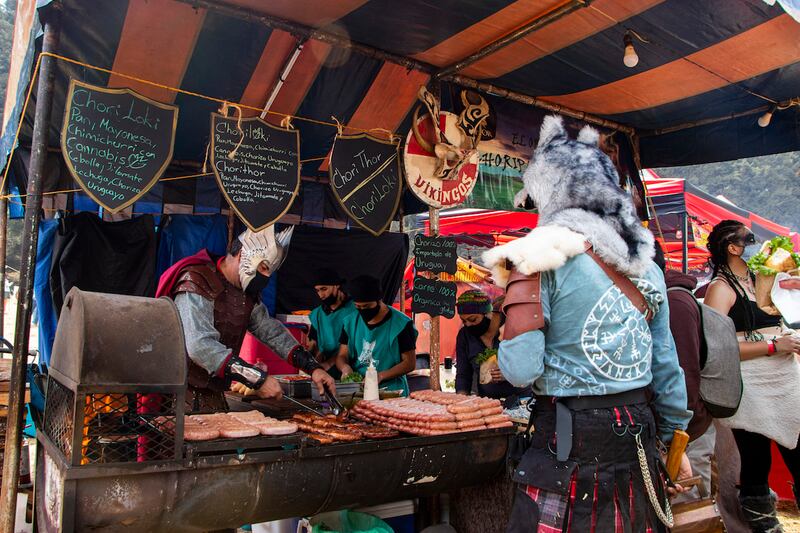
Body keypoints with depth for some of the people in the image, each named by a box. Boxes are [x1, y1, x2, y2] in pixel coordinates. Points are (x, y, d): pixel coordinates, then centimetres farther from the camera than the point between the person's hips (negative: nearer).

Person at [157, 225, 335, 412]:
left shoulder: (247, 292, 7)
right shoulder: (197, 282, -19)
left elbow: (271, 330, 11)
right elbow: (200, 346, -29)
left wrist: (313, 368, 0)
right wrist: (258, 379, -30)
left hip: (214, 395, 7)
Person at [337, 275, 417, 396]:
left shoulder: (401, 324, -3)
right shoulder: (350, 322, 12)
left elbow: (410, 363, -2)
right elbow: (342, 356, 16)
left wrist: (381, 376, -14)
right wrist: (345, 367, -8)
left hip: (390, 390, -4)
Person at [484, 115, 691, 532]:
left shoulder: (541, 256, -13)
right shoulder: (645, 263, 6)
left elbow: (520, 370, -18)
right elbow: (666, 363, 12)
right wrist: (674, 437, 24)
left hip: (570, 443, -6)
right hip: (639, 434, 6)